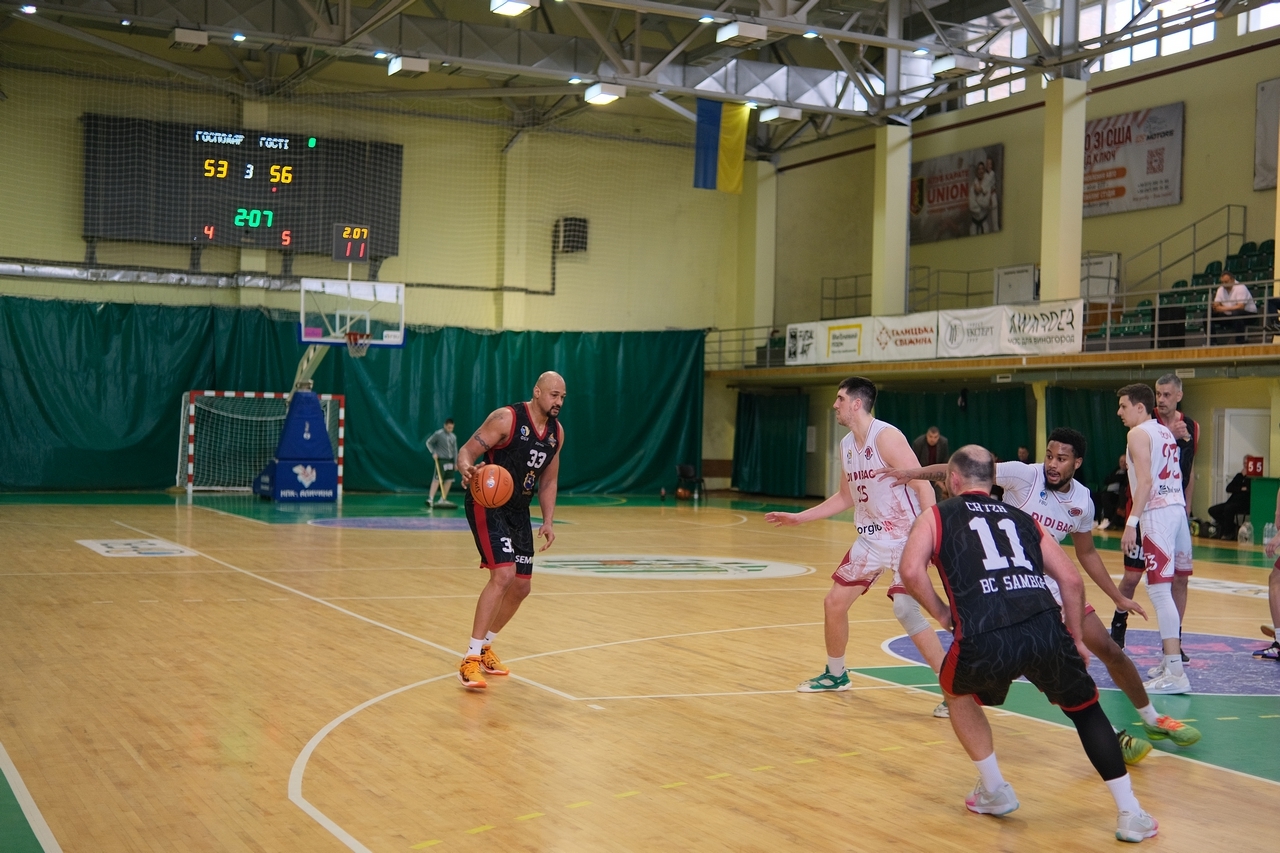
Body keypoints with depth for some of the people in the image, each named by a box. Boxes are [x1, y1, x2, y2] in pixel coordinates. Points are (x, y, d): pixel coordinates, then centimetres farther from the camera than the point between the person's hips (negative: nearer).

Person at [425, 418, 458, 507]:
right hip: (441, 460, -6)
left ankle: (443, 499, 15)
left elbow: (455, 450, 14)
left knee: (449, 480, 5)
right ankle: (430, 499, -16)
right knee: (437, 479, -13)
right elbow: (429, 442, 0)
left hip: (450, 460, 6)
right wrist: (433, 453, -11)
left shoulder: (453, 437, 9)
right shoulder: (438, 434, -7)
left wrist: (456, 463, 10)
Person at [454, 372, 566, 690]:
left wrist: (548, 521, 4)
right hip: (487, 506, -8)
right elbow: (467, 451, -17)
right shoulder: (506, 418, -16)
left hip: (518, 511, 8)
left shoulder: (557, 432, 5)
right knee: (503, 575, -22)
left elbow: (548, 481, 15)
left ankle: (485, 646, 31)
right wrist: (467, 470, -40)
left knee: (521, 587, 10)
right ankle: (470, 659, -15)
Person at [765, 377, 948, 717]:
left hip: (905, 537, -8)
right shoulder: (846, 445, 8)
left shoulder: (886, 436, -18)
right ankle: (835, 674, 32)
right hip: (871, 538, 9)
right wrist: (799, 517, 20)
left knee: (906, 609, -20)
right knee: (834, 602, 10)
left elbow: (924, 487, -22)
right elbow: (846, 497, 21)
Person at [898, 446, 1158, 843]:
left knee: (956, 693, 31)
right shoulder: (1022, 518, 27)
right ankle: (1131, 814, 21)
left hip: (985, 639, -2)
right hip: (1046, 629, 2)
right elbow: (1071, 579, 20)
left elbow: (911, 571, 0)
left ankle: (994, 792, 33)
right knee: (1086, 710, 26)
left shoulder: (936, 517, 18)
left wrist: (942, 613, 14)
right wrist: (1074, 639, 29)